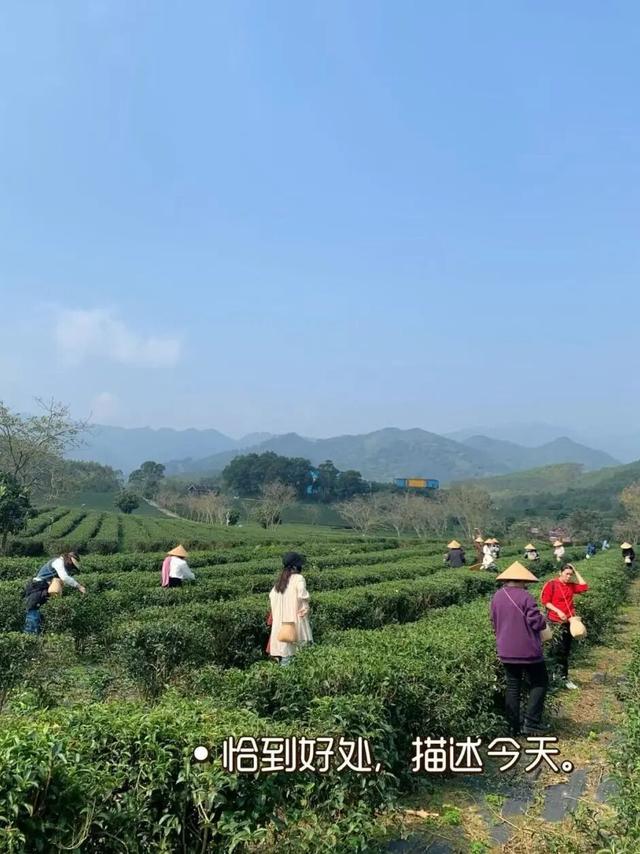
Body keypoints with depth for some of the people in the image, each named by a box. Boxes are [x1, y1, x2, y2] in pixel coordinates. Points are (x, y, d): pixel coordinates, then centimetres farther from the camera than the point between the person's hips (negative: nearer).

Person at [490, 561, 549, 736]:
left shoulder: (497, 597, 4)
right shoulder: (525, 596, -15)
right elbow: (537, 623, -16)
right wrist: (543, 619, 5)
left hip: (506, 652, 5)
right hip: (527, 650, -5)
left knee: (512, 686, 13)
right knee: (539, 683, 11)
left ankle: (514, 727, 14)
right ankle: (531, 722, 1)